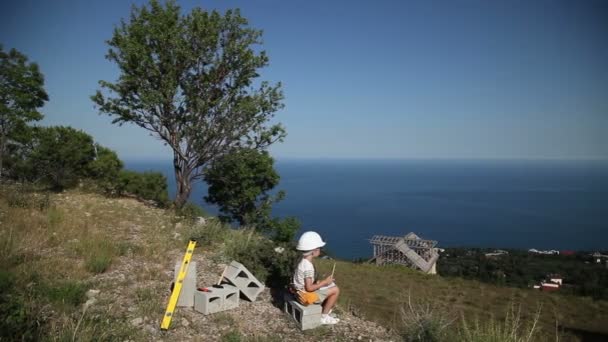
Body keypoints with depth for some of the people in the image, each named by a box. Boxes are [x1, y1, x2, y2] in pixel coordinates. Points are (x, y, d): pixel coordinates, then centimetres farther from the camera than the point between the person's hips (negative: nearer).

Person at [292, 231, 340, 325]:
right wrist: (324, 282, -16)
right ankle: (324, 317, 5)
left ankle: (325, 309, 22)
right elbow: (309, 288, -26)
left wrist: (319, 282, 7)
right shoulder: (308, 266, -27)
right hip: (307, 295, -9)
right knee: (335, 290, -6)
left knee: (332, 285, 17)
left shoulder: (303, 261, 2)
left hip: (302, 290, 9)